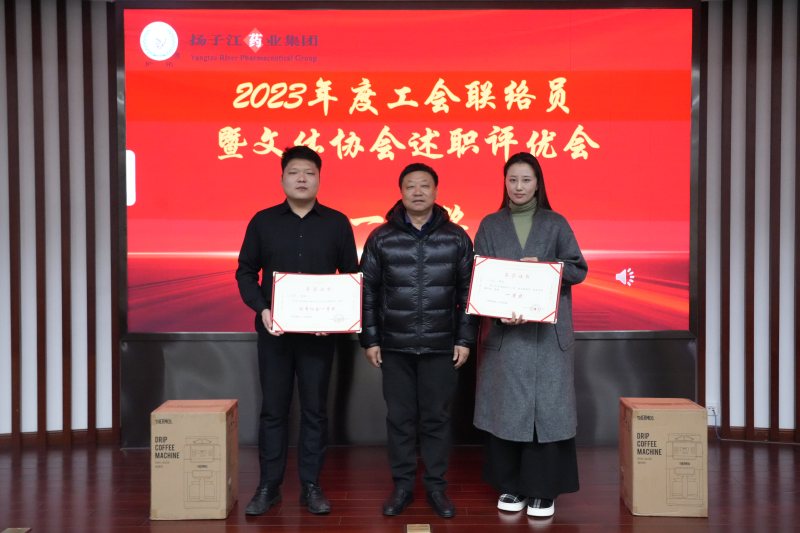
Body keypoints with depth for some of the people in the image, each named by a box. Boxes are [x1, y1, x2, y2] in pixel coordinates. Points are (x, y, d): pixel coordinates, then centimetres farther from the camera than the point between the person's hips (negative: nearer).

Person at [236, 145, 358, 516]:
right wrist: (261, 309, -11)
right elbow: (246, 272, 5)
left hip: (320, 330, 0)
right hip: (273, 329, 1)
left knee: (314, 409, 7)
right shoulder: (263, 221, 4)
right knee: (273, 409, 7)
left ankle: (311, 487, 18)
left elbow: (351, 276, 5)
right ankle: (268, 486, 18)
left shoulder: (337, 223, 3)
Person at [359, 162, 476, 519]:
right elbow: (368, 291, 3)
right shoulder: (381, 238, 2)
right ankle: (402, 485, 22)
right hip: (395, 346, 0)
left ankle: (436, 486, 22)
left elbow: (468, 292, 3)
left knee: (437, 418, 7)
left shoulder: (456, 238, 2)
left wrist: (465, 339, -1)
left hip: (442, 346, 0)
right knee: (400, 417, 8)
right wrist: (369, 339, 0)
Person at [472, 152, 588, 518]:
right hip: (504, 330, 0)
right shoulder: (490, 225, 7)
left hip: (548, 331, 0)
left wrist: (543, 266, -13)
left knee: (546, 406, -1)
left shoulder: (556, 224, 7)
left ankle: (543, 489, 9)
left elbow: (579, 269, 5)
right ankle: (511, 485, 14)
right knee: (506, 406, 2)